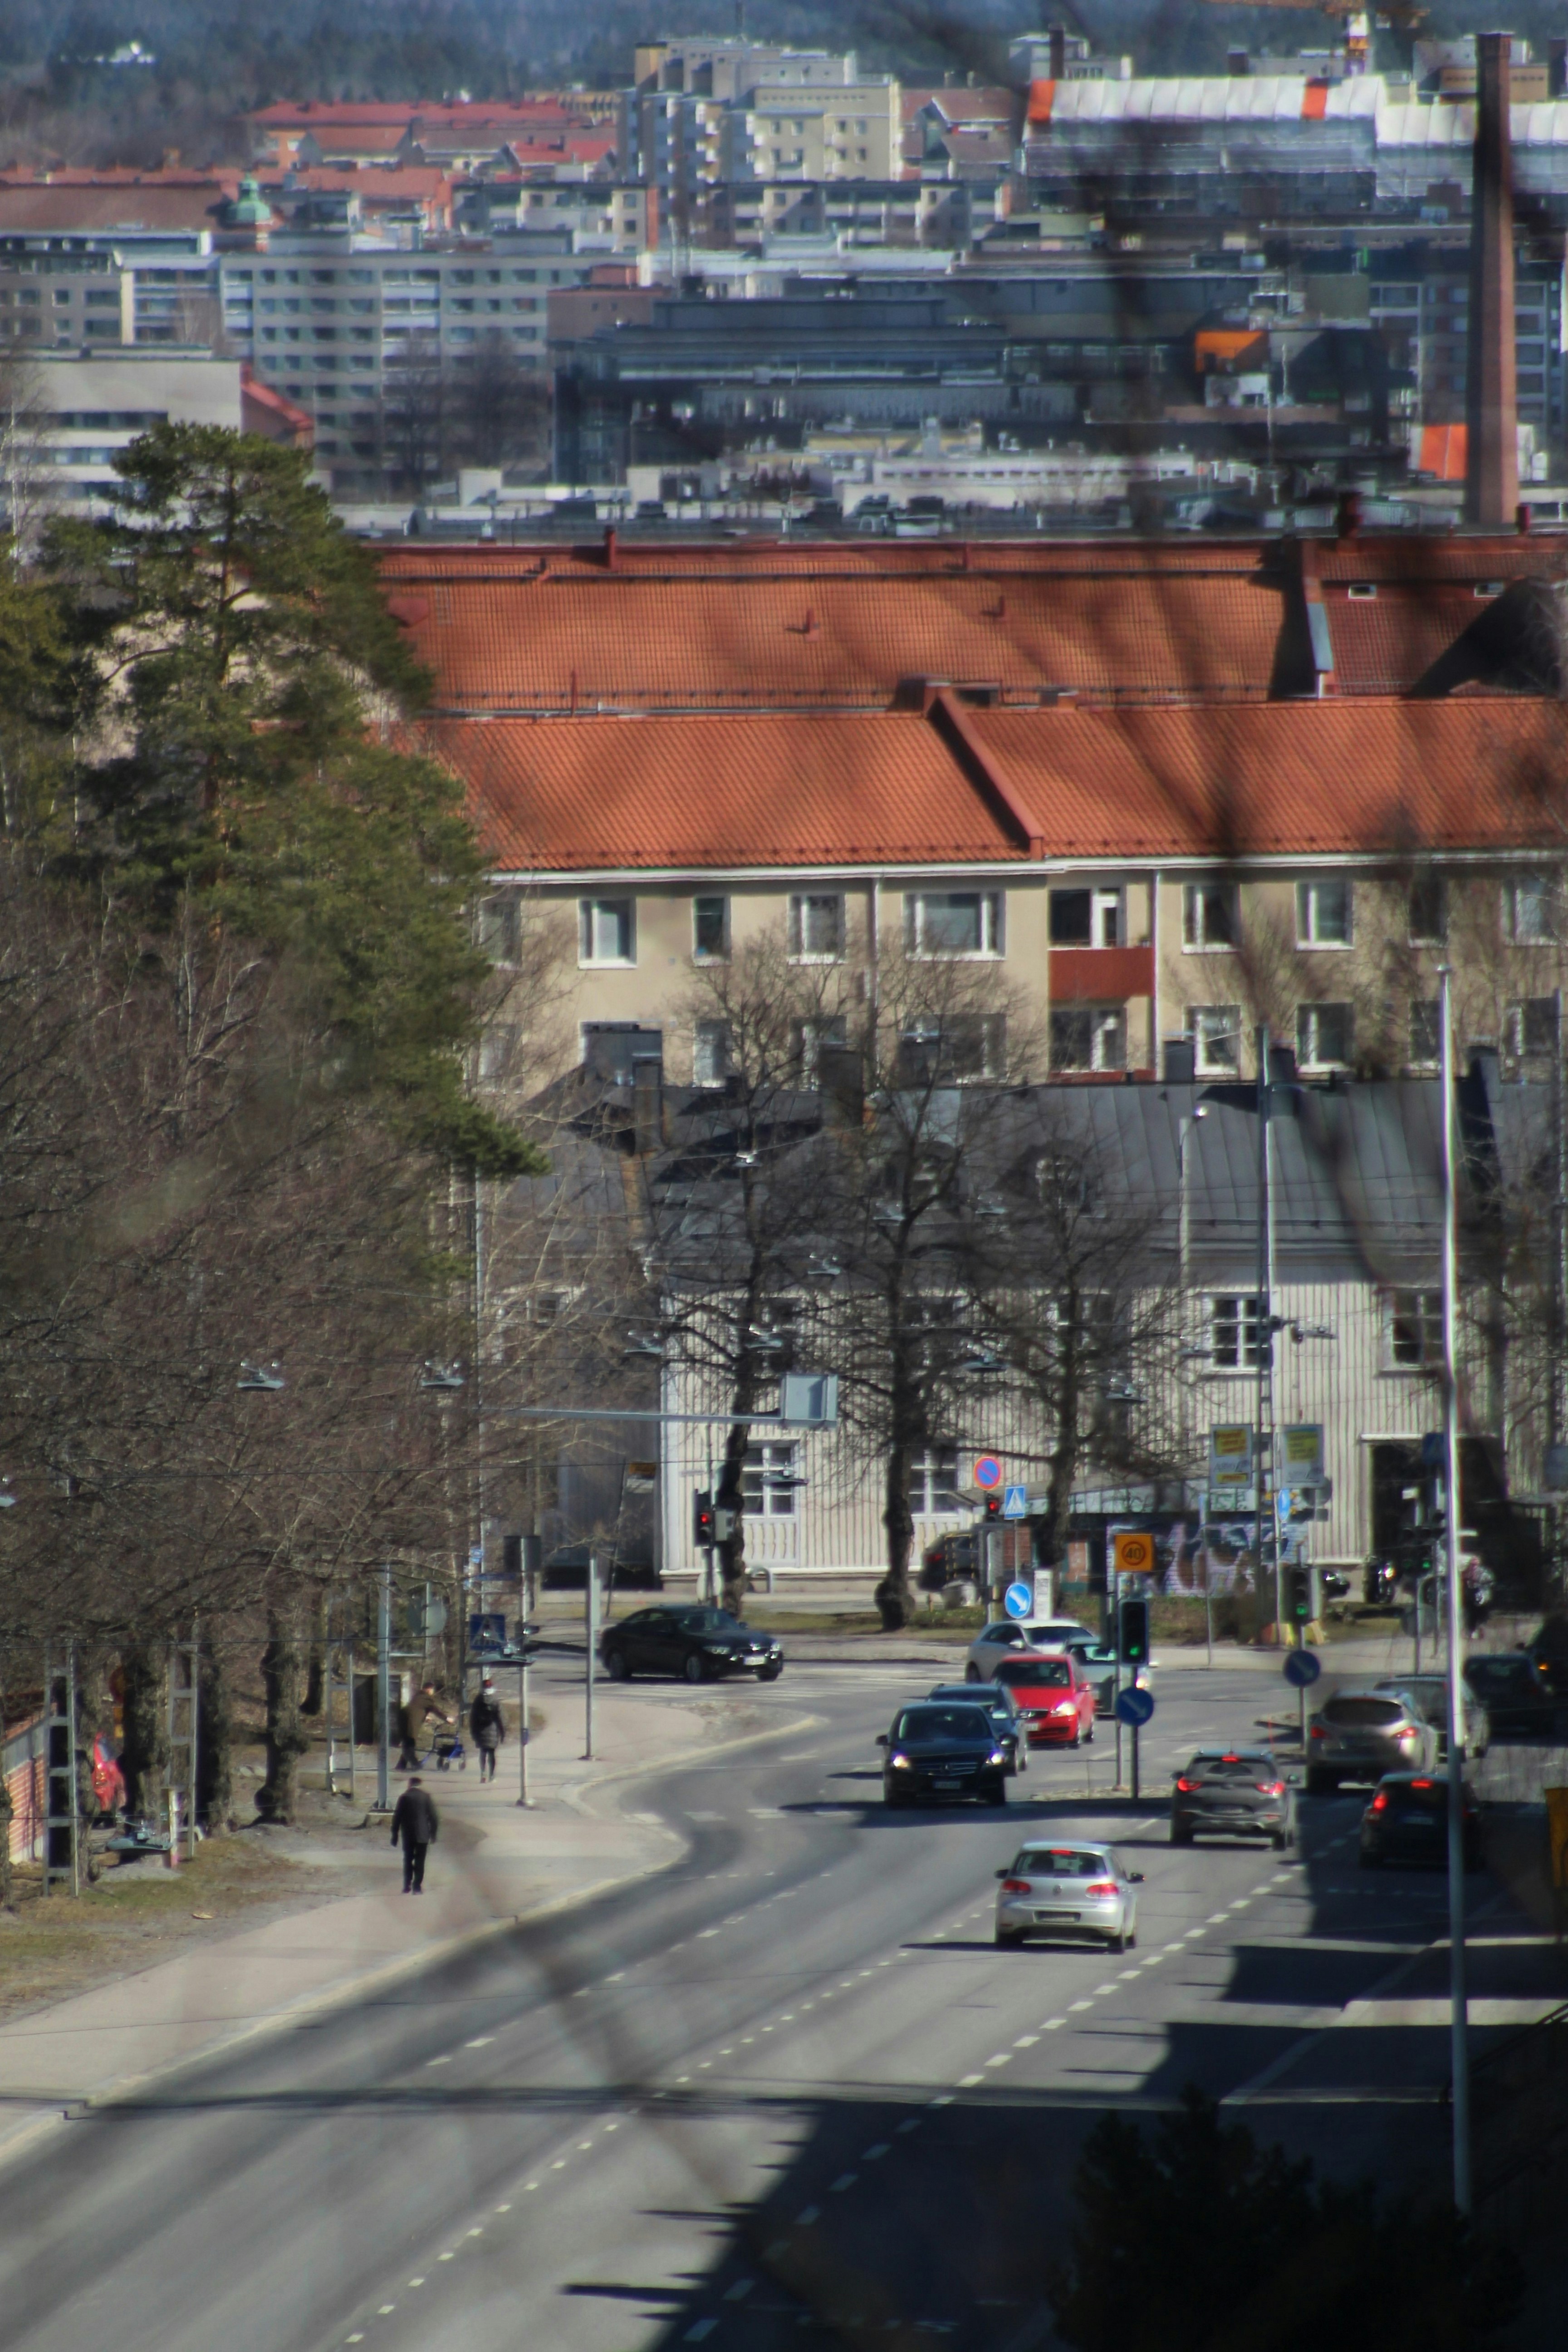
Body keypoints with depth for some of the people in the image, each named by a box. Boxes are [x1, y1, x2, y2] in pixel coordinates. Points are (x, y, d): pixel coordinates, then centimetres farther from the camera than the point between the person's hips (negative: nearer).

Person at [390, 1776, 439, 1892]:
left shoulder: (404, 1798, -3)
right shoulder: (426, 1797, -4)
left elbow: (397, 1817, -2)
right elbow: (434, 1817, -3)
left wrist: (395, 1835, 5)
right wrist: (434, 1834, 6)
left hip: (408, 1835, 1)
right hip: (422, 1835, -1)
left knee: (408, 1860, 13)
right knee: (420, 1861, 4)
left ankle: (407, 1886, 10)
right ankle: (417, 1886, -1)